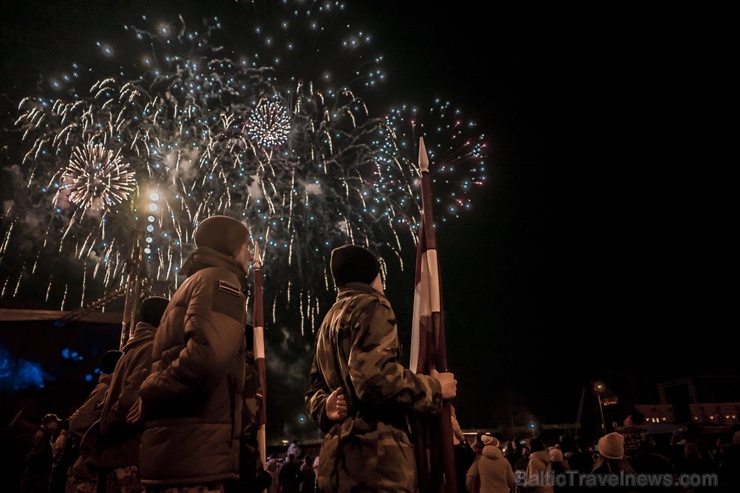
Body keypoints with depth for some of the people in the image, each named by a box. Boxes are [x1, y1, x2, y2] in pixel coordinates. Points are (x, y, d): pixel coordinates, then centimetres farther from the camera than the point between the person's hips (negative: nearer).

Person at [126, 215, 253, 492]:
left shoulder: (194, 282, 25)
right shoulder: (220, 279, -6)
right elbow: (208, 354, -23)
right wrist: (150, 398, -11)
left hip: (171, 450, 9)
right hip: (194, 453, -9)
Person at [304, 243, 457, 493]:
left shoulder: (328, 321, 23)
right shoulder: (370, 305, -6)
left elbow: (316, 389, 25)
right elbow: (374, 376, -22)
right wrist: (434, 388, -7)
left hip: (339, 453, 10)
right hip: (374, 452, -9)